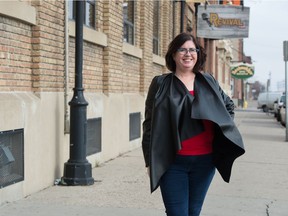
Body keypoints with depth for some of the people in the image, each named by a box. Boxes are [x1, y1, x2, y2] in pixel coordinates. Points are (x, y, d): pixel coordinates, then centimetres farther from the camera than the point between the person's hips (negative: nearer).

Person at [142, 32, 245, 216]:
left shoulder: (209, 82, 9)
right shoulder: (161, 84, 0)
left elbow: (229, 105, 26)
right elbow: (150, 124, 0)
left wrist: (225, 128, 11)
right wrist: (150, 161, -4)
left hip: (205, 160, 3)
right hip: (172, 162, -3)